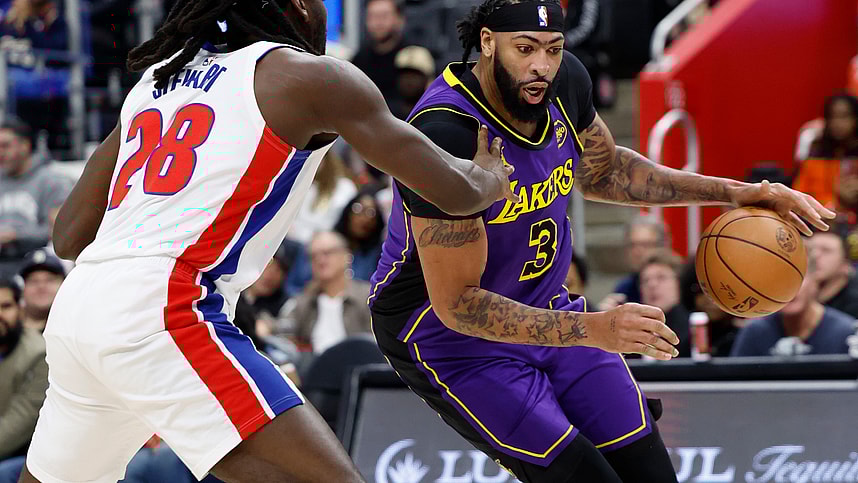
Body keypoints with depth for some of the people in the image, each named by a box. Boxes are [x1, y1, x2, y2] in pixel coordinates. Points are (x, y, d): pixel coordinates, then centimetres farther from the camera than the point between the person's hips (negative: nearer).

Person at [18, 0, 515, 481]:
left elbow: (69, 237, 24)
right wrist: (490, 178, 30)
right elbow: (454, 191, 7)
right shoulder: (309, 76, 4)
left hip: (74, 307, 8)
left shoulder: (157, 77, 22)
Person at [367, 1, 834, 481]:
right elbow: (457, 303, -30)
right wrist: (593, 330, -37)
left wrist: (734, 193, 6)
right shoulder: (446, 136, -32)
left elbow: (601, 171, 14)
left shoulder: (565, 79, -9)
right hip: (447, 333, -7)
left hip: (544, 310, 7)